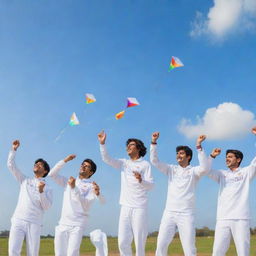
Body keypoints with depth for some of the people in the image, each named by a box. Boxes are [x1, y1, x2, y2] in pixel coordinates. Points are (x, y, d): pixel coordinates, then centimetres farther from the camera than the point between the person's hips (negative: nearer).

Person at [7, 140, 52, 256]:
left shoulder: (47, 189, 11)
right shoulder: (24, 180, 19)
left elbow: (46, 207, -2)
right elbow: (11, 165, 13)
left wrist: (41, 191, -16)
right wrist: (14, 149, 7)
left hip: (34, 224, -1)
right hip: (18, 221, 1)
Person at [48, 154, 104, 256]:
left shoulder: (91, 186, 3)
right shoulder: (68, 181, 18)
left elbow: (85, 205, -11)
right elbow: (52, 174, 9)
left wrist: (74, 188, -19)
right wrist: (65, 161, 3)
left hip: (77, 225, -5)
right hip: (62, 224, 5)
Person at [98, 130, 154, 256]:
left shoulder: (145, 164, 3)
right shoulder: (124, 163, 16)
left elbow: (151, 185, -5)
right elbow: (106, 159, 4)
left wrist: (141, 180, -26)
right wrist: (102, 143, -10)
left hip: (139, 208, -4)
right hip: (125, 207, 4)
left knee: (139, 241, -5)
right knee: (123, 242, 0)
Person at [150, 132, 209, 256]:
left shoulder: (193, 171, 3)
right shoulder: (171, 169, 13)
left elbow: (204, 168, -19)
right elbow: (154, 161, 4)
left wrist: (198, 146, -23)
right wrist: (153, 142, -7)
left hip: (186, 214, -3)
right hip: (169, 213, 3)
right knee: (161, 245, -2)